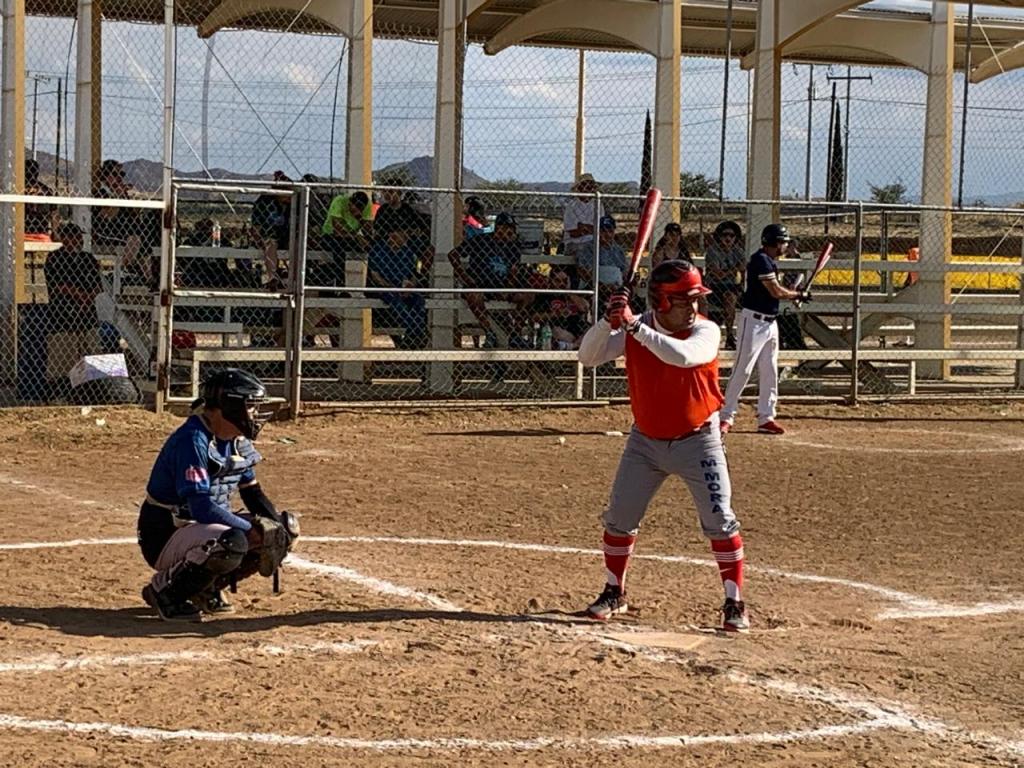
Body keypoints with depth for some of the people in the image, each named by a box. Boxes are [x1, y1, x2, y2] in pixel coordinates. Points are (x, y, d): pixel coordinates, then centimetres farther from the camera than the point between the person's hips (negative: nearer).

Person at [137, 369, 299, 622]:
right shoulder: (193, 440, -23)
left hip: (205, 527, 9)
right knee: (231, 542, -36)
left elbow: (253, 494, 12)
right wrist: (253, 530, -29)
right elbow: (201, 506, -29)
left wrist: (280, 526, -6)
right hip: (164, 538, -9)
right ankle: (165, 589, -11)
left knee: (279, 532, 1)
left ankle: (205, 588, 9)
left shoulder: (237, 441, 5)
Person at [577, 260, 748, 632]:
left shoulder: (706, 331, -17)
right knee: (619, 519, 6)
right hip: (645, 441, 3)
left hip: (698, 441, -3)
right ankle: (614, 593, 24)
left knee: (720, 521, -6)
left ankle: (734, 602, 6)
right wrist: (609, 321, -30)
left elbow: (683, 356, -38)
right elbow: (588, 356, -14)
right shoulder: (632, 331, -7)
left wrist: (634, 326, -39)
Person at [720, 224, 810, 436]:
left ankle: (766, 418, 16)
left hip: (770, 322, 10)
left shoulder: (771, 261, 14)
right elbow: (776, 291, -19)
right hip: (754, 321, -10)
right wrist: (799, 295, -5)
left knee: (769, 372, 11)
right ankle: (726, 416, -4)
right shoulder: (761, 260, -17)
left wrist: (792, 295, 1)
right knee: (742, 370, -8)